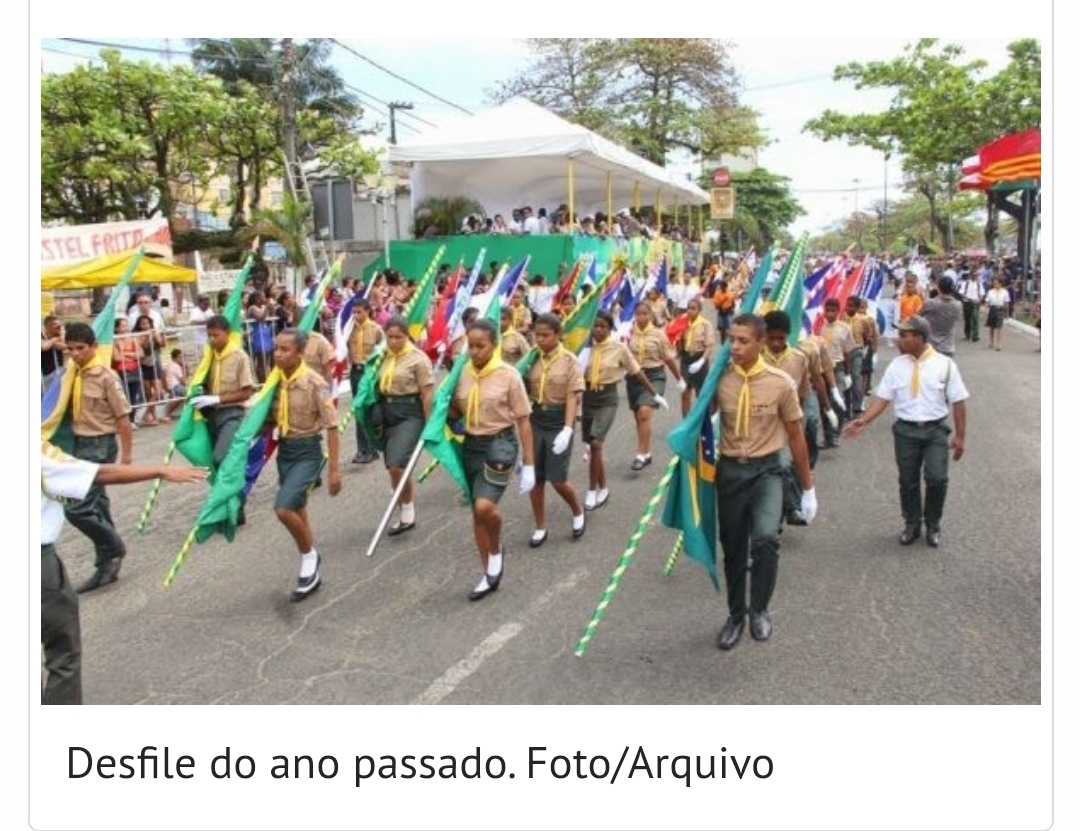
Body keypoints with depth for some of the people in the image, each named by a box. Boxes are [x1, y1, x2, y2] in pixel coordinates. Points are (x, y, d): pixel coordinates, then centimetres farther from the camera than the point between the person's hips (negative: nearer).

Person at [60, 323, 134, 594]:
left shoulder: (105, 376, -14)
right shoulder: (74, 375, 7)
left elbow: (122, 417, -12)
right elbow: (75, 411, 15)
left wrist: (126, 454, -11)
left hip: (100, 446, -8)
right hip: (81, 445, 8)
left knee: (76, 508, -12)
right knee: (96, 506, 12)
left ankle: (114, 548, 9)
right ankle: (106, 565, 21)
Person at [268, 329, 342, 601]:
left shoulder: (315, 383, -18)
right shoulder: (276, 381, 1)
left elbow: (331, 426, -16)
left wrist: (333, 468, -16)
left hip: (307, 452, -7)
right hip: (284, 450, 7)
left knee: (283, 508, -22)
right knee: (296, 511, 15)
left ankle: (309, 555, 4)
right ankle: (311, 572, 31)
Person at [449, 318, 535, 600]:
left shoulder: (509, 375, -11)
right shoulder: (462, 374, 2)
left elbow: (523, 422, -7)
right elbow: (455, 412, 16)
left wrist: (528, 466, -8)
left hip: (500, 445, -5)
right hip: (471, 446, 5)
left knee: (485, 506, -23)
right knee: (477, 512, 11)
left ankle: (496, 551, 8)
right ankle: (489, 574, 26)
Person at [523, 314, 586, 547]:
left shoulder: (569, 360, -9)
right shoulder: (532, 359, 2)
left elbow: (573, 397, -14)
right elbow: (524, 392, 6)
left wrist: (567, 429, -24)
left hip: (558, 422, -4)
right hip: (535, 421, 4)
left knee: (558, 480, -2)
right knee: (534, 478, 6)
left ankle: (578, 512, 28)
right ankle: (540, 527, 22)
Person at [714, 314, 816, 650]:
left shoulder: (781, 383, -10)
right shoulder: (719, 379, -6)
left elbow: (795, 435, -1)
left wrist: (808, 488, 2)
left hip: (766, 470, -2)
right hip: (729, 470, 2)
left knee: (765, 539, -23)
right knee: (733, 548, 12)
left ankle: (759, 611, 3)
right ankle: (736, 614, 34)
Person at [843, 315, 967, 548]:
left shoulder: (944, 364, -5)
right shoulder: (896, 365, 1)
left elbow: (958, 402, -3)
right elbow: (882, 398, -1)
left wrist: (959, 435, -5)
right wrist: (863, 421, -14)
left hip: (936, 429, -2)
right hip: (905, 430, 2)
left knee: (937, 478, -11)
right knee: (908, 481, 11)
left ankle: (933, 525, 14)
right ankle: (912, 524, 31)